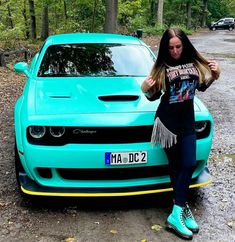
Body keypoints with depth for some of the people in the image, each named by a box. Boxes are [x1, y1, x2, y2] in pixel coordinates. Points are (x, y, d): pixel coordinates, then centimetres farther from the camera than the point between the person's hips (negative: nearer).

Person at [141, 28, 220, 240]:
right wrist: (146, 89, -22)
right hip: (167, 121, -3)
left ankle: (179, 211, 5)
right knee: (176, 166, 4)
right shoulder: (162, 67, -7)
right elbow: (154, 96, -1)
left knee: (189, 164, -3)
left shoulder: (194, 62, 2)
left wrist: (215, 75, -1)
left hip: (187, 121, 3)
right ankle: (181, 209, 15)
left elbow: (202, 85, 16)